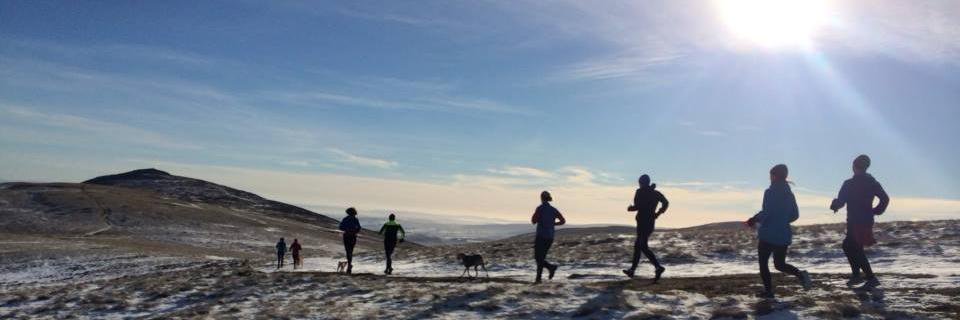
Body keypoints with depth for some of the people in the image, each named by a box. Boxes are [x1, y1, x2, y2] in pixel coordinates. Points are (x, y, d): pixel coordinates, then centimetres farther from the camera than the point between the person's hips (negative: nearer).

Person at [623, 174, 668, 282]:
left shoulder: (640, 192, -8)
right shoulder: (655, 193, 11)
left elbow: (638, 206, -18)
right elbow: (666, 202, 5)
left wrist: (630, 208, 2)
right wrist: (658, 213, 12)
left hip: (642, 222, -7)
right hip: (651, 222, 7)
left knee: (643, 247, -9)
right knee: (638, 246, 17)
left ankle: (658, 267, -24)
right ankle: (632, 269, 22)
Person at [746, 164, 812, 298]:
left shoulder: (770, 192, -14)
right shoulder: (789, 194, 9)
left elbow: (766, 213, -21)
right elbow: (795, 215, 12)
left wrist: (754, 219, -6)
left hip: (768, 234, -7)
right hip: (784, 235, 7)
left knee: (763, 263, 8)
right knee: (780, 264, 17)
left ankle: (768, 291, 7)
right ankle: (800, 274, -8)